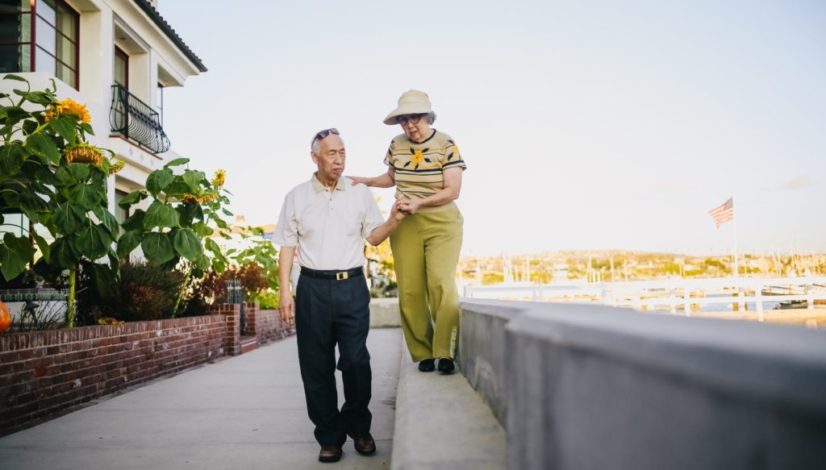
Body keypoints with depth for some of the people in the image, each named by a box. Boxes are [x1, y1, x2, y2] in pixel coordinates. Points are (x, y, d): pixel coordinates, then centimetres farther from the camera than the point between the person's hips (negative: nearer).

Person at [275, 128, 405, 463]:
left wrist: (394, 220, -10)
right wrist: (285, 292, -1)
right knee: (317, 366, 3)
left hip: (352, 286, 0)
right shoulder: (297, 197, 7)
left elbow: (373, 236, 10)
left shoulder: (360, 193, 8)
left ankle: (358, 428, 18)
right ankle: (329, 436, 15)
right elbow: (287, 247, 6)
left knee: (356, 361, -3)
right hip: (313, 287, 0)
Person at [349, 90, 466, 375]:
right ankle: (423, 353, 8)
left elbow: (452, 191, -12)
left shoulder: (446, 145, -8)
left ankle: (445, 352, -8)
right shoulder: (396, 145, 5)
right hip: (405, 224, 4)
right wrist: (366, 182, 6)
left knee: (441, 284, -17)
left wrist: (419, 203, -22)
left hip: (441, 223, -3)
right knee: (410, 290, -2)